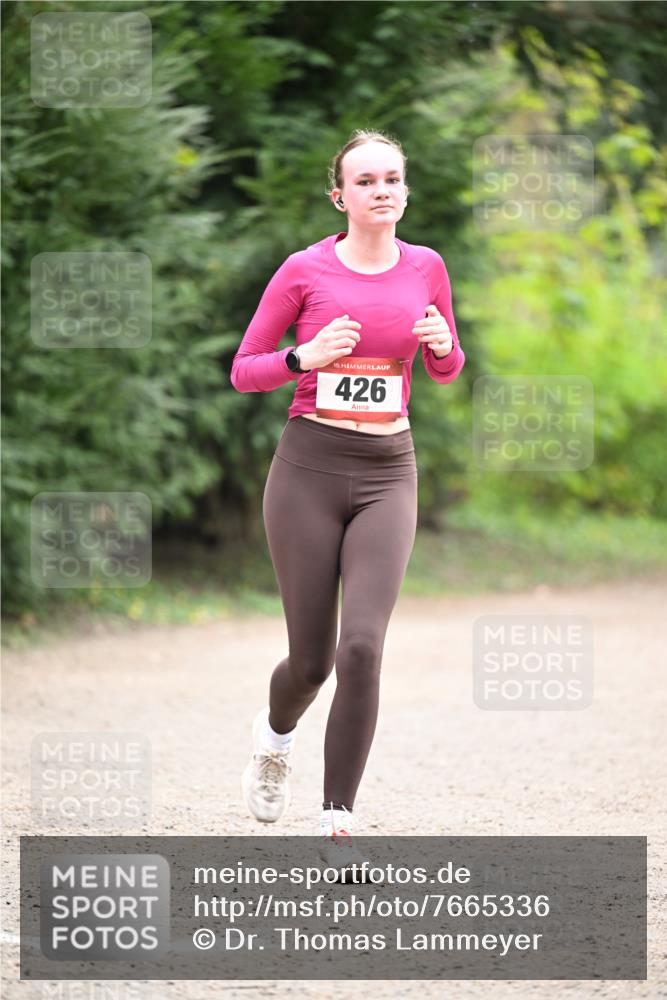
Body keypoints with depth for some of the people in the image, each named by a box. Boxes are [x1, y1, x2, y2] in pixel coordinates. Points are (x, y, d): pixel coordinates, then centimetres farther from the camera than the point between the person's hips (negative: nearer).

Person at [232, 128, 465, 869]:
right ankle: (276, 733, 39)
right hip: (309, 466, -1)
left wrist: (443, 346, -6)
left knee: (362, 648, -14)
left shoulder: (425, 268, 5)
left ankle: (337, 826, -7)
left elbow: (446, 372, 18)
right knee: (312, 657, 2)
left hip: (387, 473, 2)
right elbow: (243, 371, 2)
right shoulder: (304, 271, -3)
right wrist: (305, 357, -16)